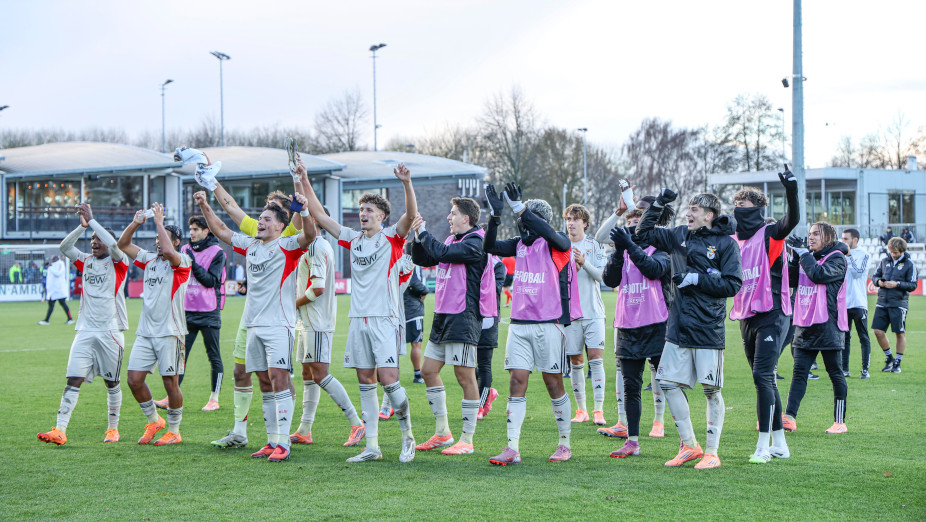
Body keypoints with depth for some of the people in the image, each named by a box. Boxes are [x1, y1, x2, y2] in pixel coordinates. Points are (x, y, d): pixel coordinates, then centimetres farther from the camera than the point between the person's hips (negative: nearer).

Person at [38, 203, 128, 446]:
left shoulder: (117, 263, 0)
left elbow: (113, 244, -19)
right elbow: (64, 247, -1)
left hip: (111, 332, -3)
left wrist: (92, 220, -15)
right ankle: (60, 430, -14)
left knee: (112, 383, 7)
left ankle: (113, 428, 20)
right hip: (85, 331, 3)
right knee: (73, 380, -7)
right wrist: (82, 226, -11)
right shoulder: (86, 261, 12)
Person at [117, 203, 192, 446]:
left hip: (169, 332, -6)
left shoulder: (182, 262, -4)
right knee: (134, 380, 1)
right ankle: (153, 421, 20)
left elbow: (168, 252, -26)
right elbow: (123, 244, 14)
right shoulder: (149, 259, 14)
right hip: (145, 332, 6)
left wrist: (159, 222, -19)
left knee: (170, 383, -1)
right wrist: (135, 223, -1)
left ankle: (174, 431, 12)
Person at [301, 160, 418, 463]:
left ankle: (408, 438, 5)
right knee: (366, 383, 5)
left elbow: (411, 214, -17)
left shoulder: (392, 238, 1)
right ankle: (372, 447, 8)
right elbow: (319, 216, 15)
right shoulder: (353, 239, 14)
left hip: (384, 319, -5)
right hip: (358, 319, 5)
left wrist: (406, 184, -32)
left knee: (388, 380, -11)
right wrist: (305, 182, 8)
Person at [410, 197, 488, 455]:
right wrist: (418, 236, 3)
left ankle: (467, 440, 1)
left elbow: (441, 253, -24)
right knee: (428, 371, 11)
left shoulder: (474, 243, -13)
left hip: (463, 319, -10)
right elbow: (422, 259, 19)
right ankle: (442, 433, 19)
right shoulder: (452, 240, 16)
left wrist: (423, 232, -9)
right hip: (443, 316, 10)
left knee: (465, 376, -5)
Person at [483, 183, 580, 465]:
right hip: (519, 323, 5)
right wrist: (495, 214, -12)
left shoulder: (559, 245, -6)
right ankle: (512, 449, -3)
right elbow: (490, 246, 1)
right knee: (517, 382, -2)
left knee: (554, 384, 3)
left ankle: (565, 444, 18)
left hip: (549, 324, -5)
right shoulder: (521, 243, 11)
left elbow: (550, 234, -28)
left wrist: (519, 208, -32)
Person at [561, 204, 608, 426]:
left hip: (593, 310, -1)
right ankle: (581, 409, 13)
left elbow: (601, 275, -4)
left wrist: (584, 262, -20)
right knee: (575, 361, 4)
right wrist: (570, 268, -13)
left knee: (596, 358, -10)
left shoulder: (594, 245, 4)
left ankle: (599, 410, -9)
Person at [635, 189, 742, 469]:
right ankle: (689, 445, 16)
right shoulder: (680, 236, 11)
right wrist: (658, 204, 9)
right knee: (669, 383, 4)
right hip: (678, 328, 6)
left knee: (711, 390, 0)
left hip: (708, 328, -6)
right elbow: (645, 232, 21)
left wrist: (696, 279, -14)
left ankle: (712, 452, 8)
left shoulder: (726, 243, -4)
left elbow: (733, 285, -10)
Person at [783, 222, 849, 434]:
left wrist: (804, 254, -12)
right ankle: (790, 417, -5)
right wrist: (795, 257, 0)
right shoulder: (809, 257, 17)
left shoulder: (836, 259, -5)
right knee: (799, 372, -1)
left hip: (827, 326, -7)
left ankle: (840, 421, 7)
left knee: (835, 373, 2)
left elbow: (819, 274, -22)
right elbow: (792, 281, 10)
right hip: (804, 325, 7)